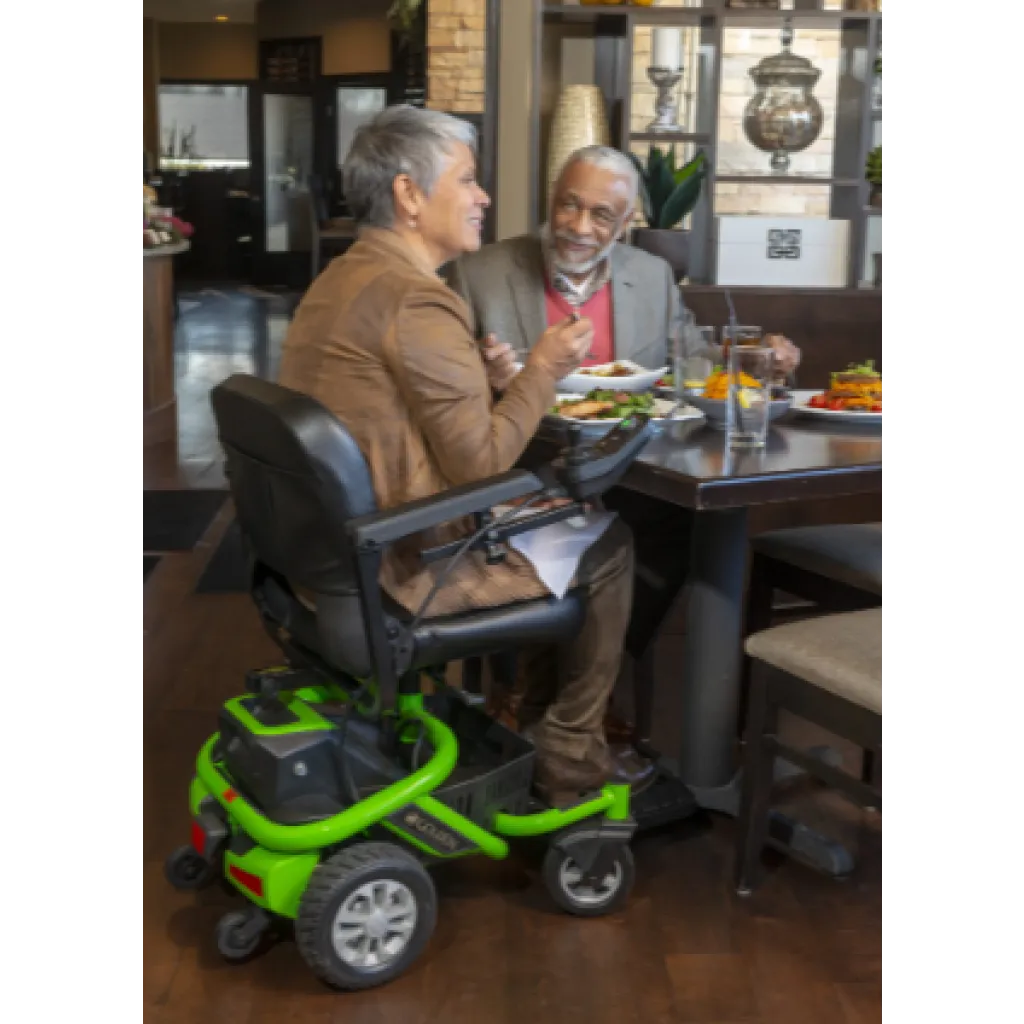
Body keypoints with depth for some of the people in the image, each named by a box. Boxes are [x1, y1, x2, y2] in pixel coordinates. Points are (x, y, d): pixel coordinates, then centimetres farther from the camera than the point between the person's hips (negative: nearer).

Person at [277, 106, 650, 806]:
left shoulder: (341, 278, 10)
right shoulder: (416, 301, -22)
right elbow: (480, 464, -20)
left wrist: (491, 376, 5)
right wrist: (543, 371, -8)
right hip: (406, 566, -9)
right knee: (610, 546, 8)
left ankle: (533, 713, 31)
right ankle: (570, 757, 23)